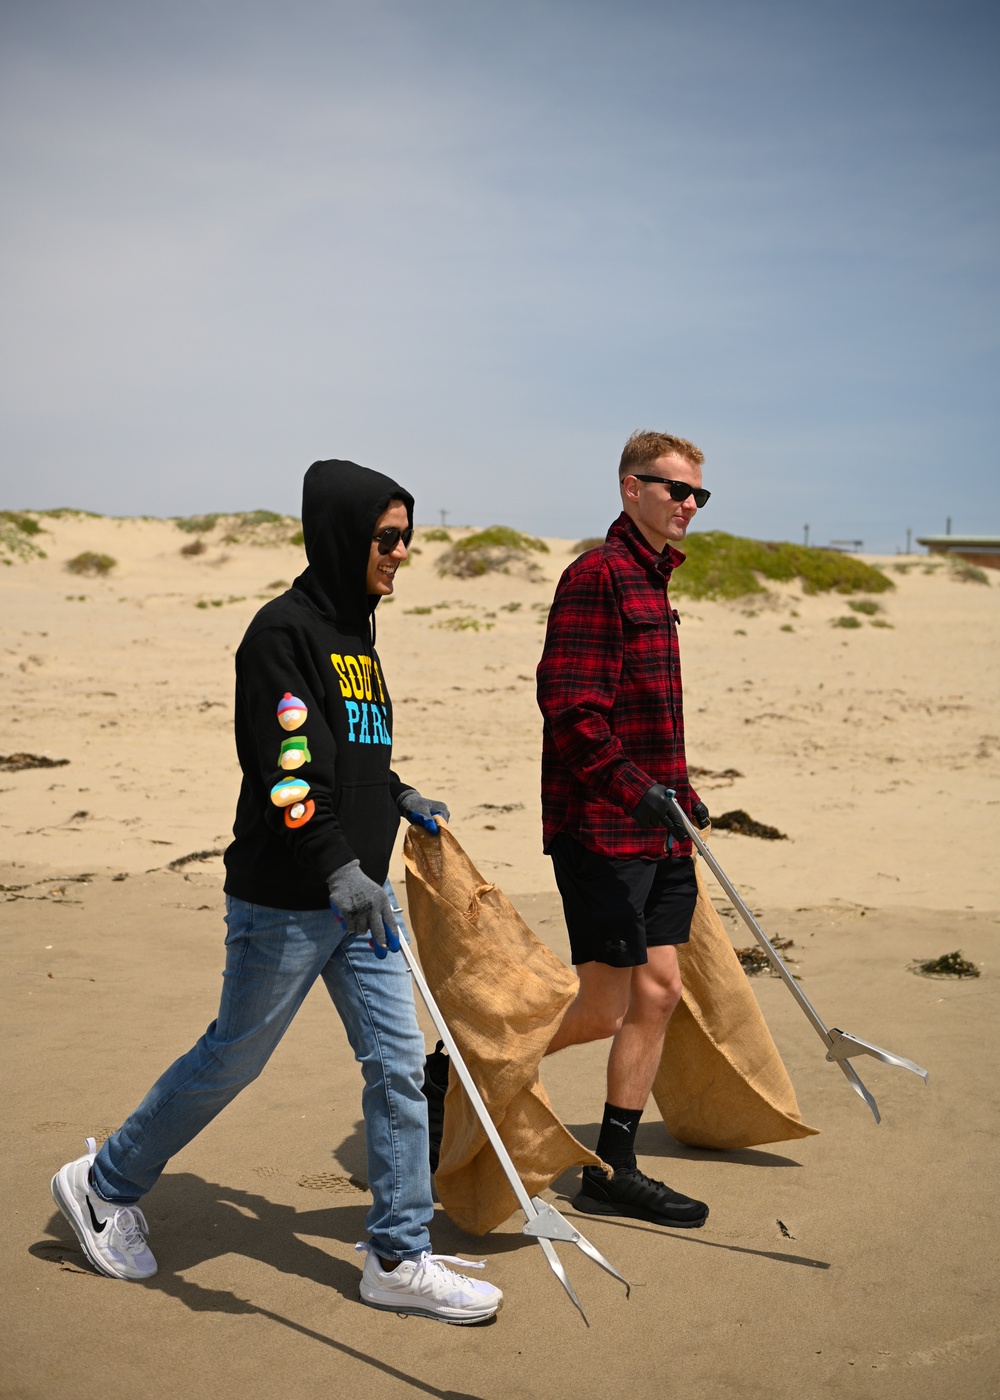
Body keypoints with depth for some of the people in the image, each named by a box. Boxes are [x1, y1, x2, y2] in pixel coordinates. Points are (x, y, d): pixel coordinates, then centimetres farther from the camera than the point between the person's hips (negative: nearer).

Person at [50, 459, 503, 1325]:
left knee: (399, 1062, 5)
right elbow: (287, 766, -26)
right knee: (233, 1058, 7)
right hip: (285, 902, -8)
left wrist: (397, 798, 14)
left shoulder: (356, 630, 13)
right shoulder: (285, 631, -15)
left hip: (357, 893, 8)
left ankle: (399, 1259, 16)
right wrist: (338, 868, -35)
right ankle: (103, 1186, 31)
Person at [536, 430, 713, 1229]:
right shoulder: (599, 574, -12)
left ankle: (614, 1173, 19)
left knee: (659, 991, 9)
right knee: (605, 1009, -4)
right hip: (602, 831, -9)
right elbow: (569, 707, -21)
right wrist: (634, 788, -26)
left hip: (656, 832, 9)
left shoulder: (654, 581, 18)